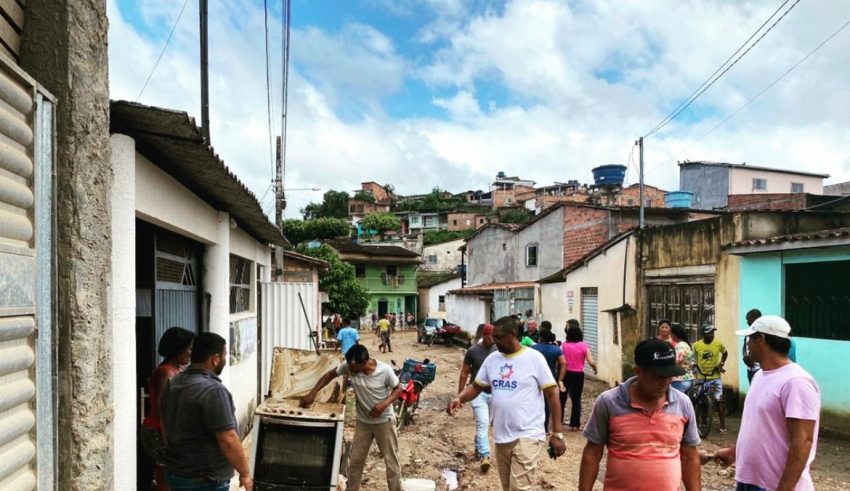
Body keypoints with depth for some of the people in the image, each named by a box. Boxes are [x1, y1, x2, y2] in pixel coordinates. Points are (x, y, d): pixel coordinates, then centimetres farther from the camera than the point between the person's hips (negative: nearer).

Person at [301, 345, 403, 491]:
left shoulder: (385, 370, -25)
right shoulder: (348, 366, -17)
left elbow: (398, 389, -10)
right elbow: (330, 375, -3)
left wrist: (385, 403, -27)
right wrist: (312, 394, -11)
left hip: (384, 421, -3)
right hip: (363, 421, 4)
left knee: (391, 461, 6)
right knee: (355, 460, 12)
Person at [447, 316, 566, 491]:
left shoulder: (534, 358, -9)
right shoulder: (492, 359, 6)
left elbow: (551, 395, -7)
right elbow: (476, 386, 11)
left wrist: (557, 434, -8)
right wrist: (459, 398, -11)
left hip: (527, 437, -6)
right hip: (501, 437, 6)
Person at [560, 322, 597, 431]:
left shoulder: (564, 345, -6)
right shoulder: (584, 346, -7)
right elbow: (591, 362, -12)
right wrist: (595, 369, 9)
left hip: (566, 374, 1)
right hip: (578, 375, -1)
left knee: (562, 398, 15)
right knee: (576, 399, 8)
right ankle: (574, 424, 8)